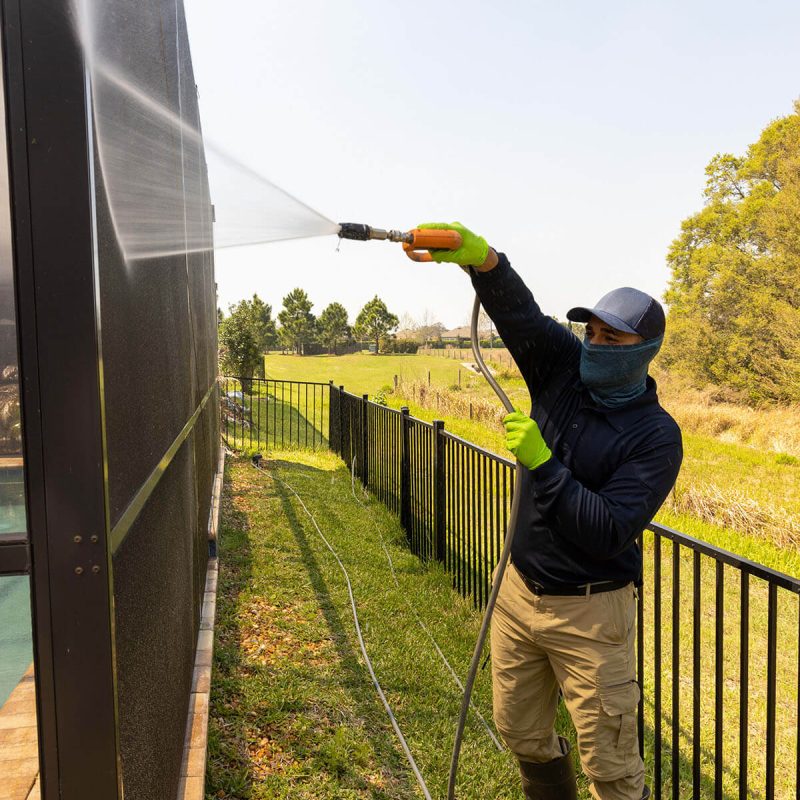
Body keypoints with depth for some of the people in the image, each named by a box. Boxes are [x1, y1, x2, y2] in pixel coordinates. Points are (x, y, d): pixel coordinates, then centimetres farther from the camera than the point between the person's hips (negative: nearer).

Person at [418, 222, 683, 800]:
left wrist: (543, 464, -30)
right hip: (520, 593, 6)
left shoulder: (656, 436, -17)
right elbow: (521, 313, -17)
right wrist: (482, 259, -36)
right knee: (521, 734, 22)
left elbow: (608, 533, -25)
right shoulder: (565, 369, -3)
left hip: (589, 611, -5)